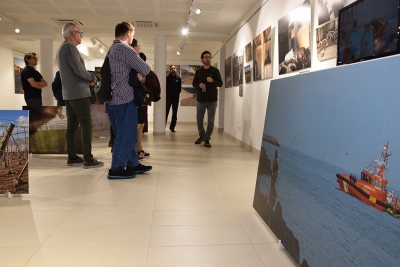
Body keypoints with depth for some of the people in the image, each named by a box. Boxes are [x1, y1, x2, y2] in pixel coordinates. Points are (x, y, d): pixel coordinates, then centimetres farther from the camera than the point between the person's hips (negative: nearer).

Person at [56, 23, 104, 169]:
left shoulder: (61, 49, 20)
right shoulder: (70, 47, -11)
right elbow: (79, 70, -19)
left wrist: (87, 79, 7)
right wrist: (93, 77, -1)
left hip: (68, 93, 10)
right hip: (78, 93, -10)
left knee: (72, 125, 9)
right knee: (86, 124, -8)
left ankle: (72, 157, 13)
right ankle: (88, 159, -7)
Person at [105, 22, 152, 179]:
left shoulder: (111, 50, 19)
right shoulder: (125, 49, -11)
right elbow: (145, 69, -11)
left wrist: (137, 73, 0)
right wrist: (141, 73, 11)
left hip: (112, 99, 10)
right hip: (124, 99, -10)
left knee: (125, 133, 14)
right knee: (126, 134, -3)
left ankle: (133, 164, 22)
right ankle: (116, 169, 2)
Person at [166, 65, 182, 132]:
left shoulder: (178, 78, 6)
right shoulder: (167, 78, -1)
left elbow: (180, 88, 9)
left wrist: (177, 94, 0)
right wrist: (166, 95, -5)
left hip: (176, 98, 3)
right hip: (168, 97, -3)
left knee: (174, 114, 7)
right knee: (166, 113, -3)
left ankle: (172, 127, 16)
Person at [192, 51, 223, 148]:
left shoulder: (215, 70, 3)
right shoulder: (198, 72, 7)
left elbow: (220, 83, 1)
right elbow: (194, 83, 10)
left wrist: (213, 81, -18)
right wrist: (199, 85, -13)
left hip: (212, 99, -1)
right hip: (201, 99, 2)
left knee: (211, 121, 0)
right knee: (199, 119, 8)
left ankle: (207, 139, 11)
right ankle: (202, 135, 30)